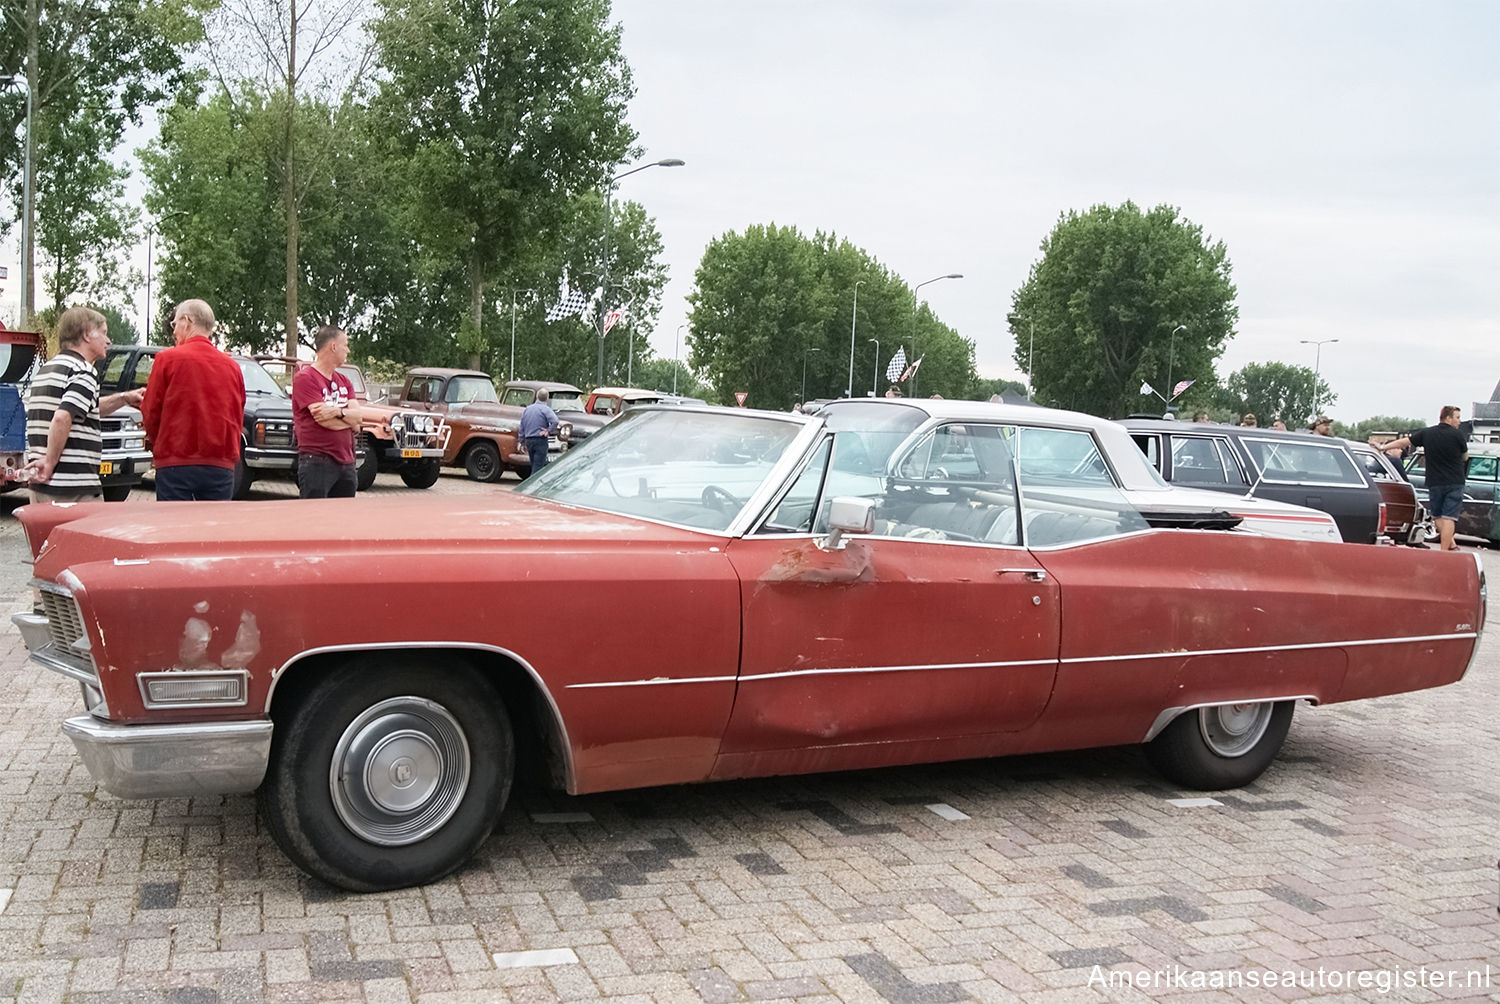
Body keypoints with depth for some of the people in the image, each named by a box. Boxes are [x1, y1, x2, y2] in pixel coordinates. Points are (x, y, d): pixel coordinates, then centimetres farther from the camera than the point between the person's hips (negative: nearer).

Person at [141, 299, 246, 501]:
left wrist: (158, 445, 17)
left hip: (176, 464, -3)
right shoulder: (232, 367, 6)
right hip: (222, 467, 3)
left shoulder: (167, 359, -4)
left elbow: (150, 414, 0)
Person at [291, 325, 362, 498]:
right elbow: (323, 419, -17)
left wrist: (338, 412, -17)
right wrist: (349, 419, -3)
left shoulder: (344, 381, 16)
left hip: (345, 462, 8)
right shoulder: (305, 378, -8)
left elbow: (357, 415, 2)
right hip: (317, 462, -8)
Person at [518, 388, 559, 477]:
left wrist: (523, 443, 20)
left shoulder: (527, 409, 12)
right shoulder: (546, 409, -9)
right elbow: (555, 422, -26)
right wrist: (548, 431, -11)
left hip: (528, 440, 6)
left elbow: (521, 428, 15)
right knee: (538, 466, -5)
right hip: (540, 440, -6)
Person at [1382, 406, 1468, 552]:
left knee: (1437, 515, 16)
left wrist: (1383, 447, 20)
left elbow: (1403, 442, 8)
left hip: (1435, 483, 2)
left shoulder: (1426, 433, 0)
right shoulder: (1457, 435, -6)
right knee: (1449, 517, -3)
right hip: (1455, 482, -2)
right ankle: (1445, 549, -6)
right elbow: (1465, 457, 9)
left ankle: (1451, 543, 9)